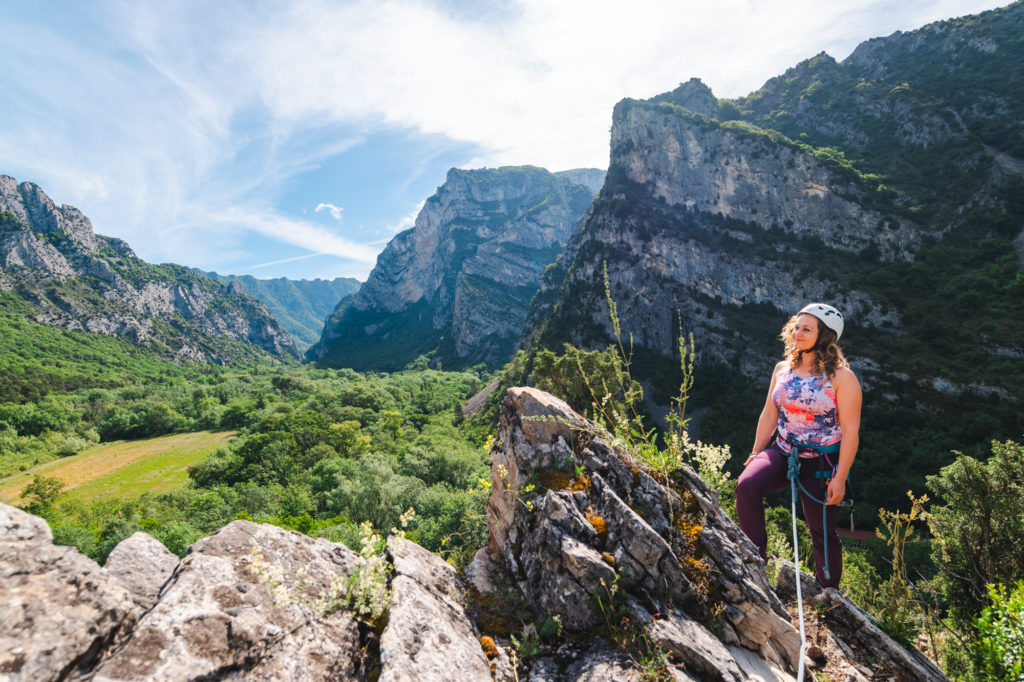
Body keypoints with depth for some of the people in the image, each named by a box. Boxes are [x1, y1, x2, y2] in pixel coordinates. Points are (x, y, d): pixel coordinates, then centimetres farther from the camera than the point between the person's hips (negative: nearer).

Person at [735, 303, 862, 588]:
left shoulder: (841, 377, -10)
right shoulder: (782, 369, 5)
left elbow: (850, 431, -12)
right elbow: (769, 415, 10)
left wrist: (840, 477, -15)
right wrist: (756, 453, 7)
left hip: (821, 463, -3)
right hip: (783, 453, 4)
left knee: (823, 533, 9)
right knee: (746, 485, -25)